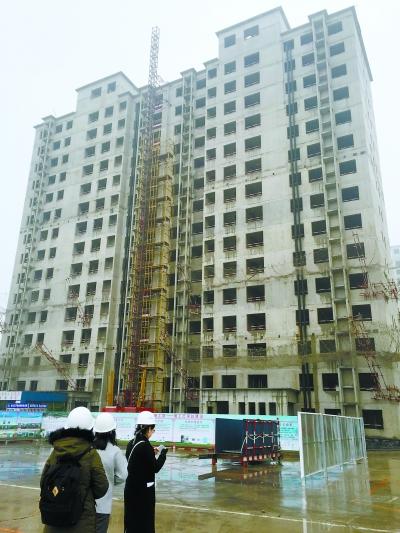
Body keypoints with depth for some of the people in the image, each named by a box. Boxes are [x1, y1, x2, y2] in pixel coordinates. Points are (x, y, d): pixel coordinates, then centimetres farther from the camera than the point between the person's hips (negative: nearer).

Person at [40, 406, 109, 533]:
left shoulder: (55, 451, -5)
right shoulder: (91, 454, -16)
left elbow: (43, 481, 4)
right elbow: (101, 488, -9)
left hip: (55, 516, 4)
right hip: (82, 519, -3)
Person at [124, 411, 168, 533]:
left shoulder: (132, 443, 4)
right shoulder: (145, 445, -20)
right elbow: (155, 468, -16)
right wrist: (163, 452, -4)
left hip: (131, 487, 8)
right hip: (143, 489, -8)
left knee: (132, 519, 16)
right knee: (144, 521, 5)